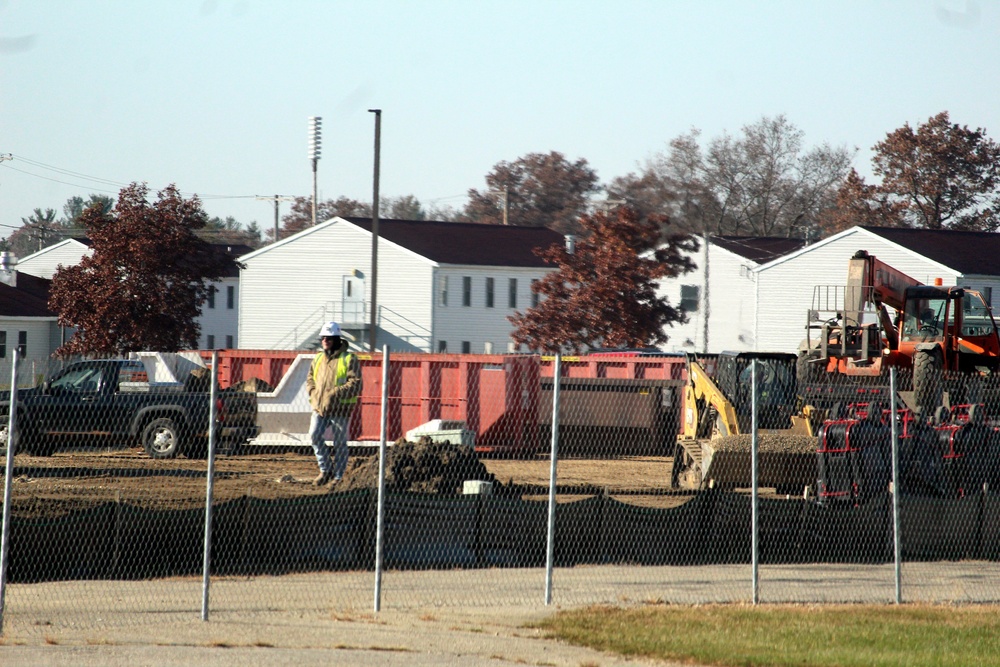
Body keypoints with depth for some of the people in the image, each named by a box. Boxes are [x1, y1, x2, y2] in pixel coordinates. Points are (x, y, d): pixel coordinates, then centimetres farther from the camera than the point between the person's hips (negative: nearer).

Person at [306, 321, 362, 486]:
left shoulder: (349, 359, -5)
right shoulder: (318, 358, 14)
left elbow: (355, 384, -12)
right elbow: (310, 379, 22)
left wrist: (336, 393, -22)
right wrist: (313, 392, 0)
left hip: (340, 409, -5)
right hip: (319, 407, 5)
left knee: (340, 443, 2)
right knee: (314, 435, -11)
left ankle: (338, 477, 11)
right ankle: (326, 470, 3)